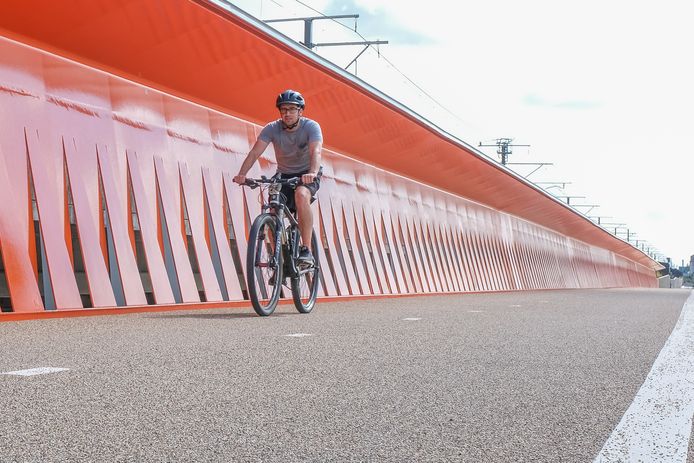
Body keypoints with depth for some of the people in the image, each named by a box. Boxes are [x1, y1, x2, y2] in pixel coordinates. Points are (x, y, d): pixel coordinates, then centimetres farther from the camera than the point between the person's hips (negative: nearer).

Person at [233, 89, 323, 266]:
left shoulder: (311, 127, -20)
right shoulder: (272, 129, -14)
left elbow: (316, 151, -36)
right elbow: (255, 152, -25)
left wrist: (312, 173, -56)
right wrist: (242, 174, -42)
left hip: (307, 175, -4)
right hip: (284, 175, 4)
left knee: (301, 194, -35)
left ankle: (306, 250, -32)